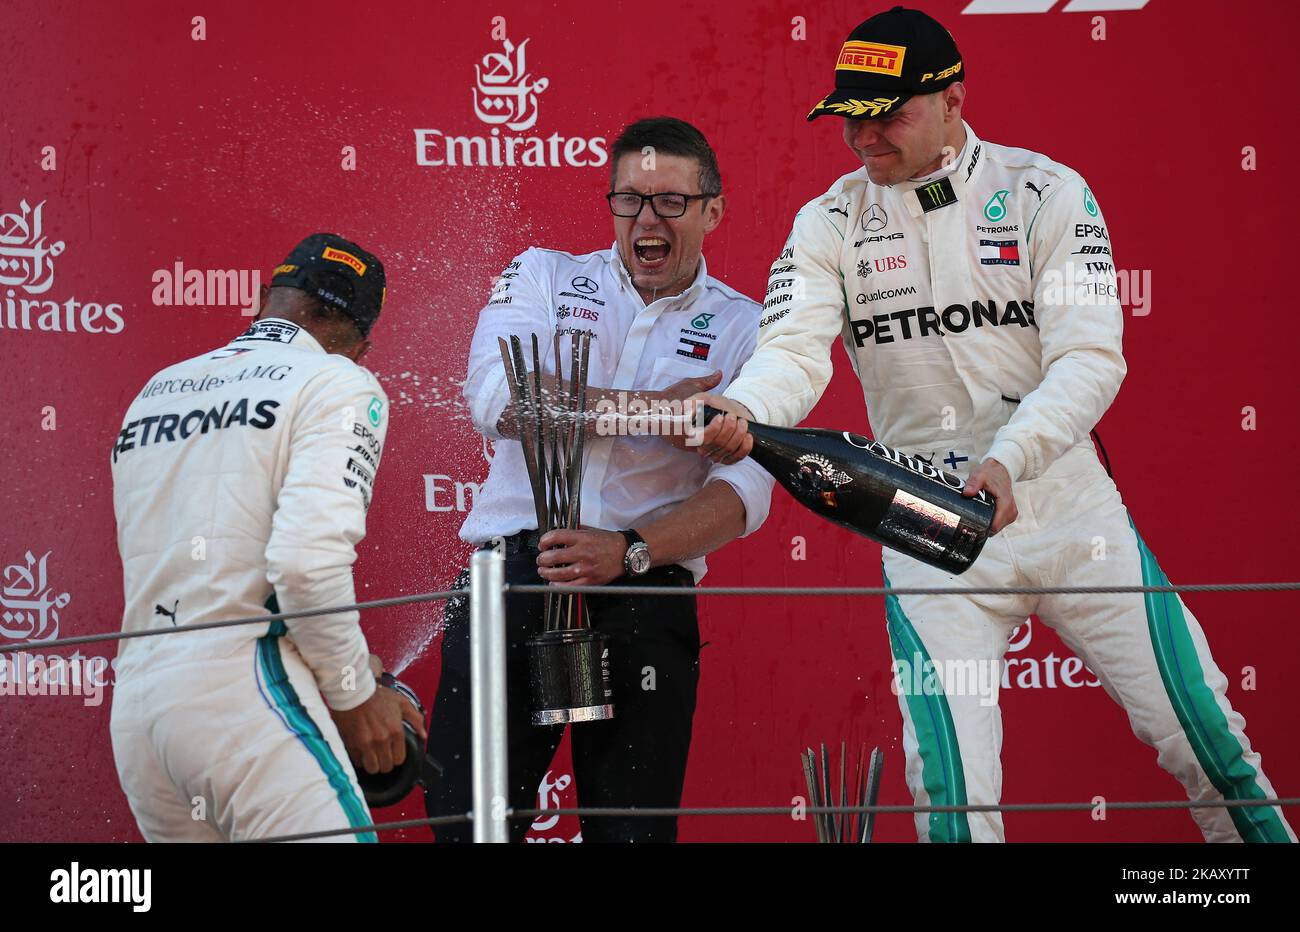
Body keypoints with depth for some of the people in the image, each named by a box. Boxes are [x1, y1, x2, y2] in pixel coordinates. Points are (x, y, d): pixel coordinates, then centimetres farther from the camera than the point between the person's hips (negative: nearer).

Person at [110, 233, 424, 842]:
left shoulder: (155, 393, 20)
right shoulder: (339, 385, 0)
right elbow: (309, 559, -16)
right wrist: (355, 695, -3)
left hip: (132, 709, 7)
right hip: (243, 696, -7)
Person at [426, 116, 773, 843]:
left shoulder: (743, 330, 9)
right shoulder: (545, 277, 12)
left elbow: (744, 491, -4)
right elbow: (497, 397, -8)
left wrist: (629, 552, -20)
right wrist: (655, 407, -8)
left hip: (644, 598, 0)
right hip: (513, 575, 0)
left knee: (634, 828, 3)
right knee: (463, 818, -4)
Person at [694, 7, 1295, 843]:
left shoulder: (1046, 194, -4)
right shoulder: (830, 224, 1)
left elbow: (1091, 359, -13)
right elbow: (795, 350, -13)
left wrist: (1008, 459, -29)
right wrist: (739, 409, -37)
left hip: (1067, 503, 0)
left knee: (1207, 741, 2)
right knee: (952, 793, -6)